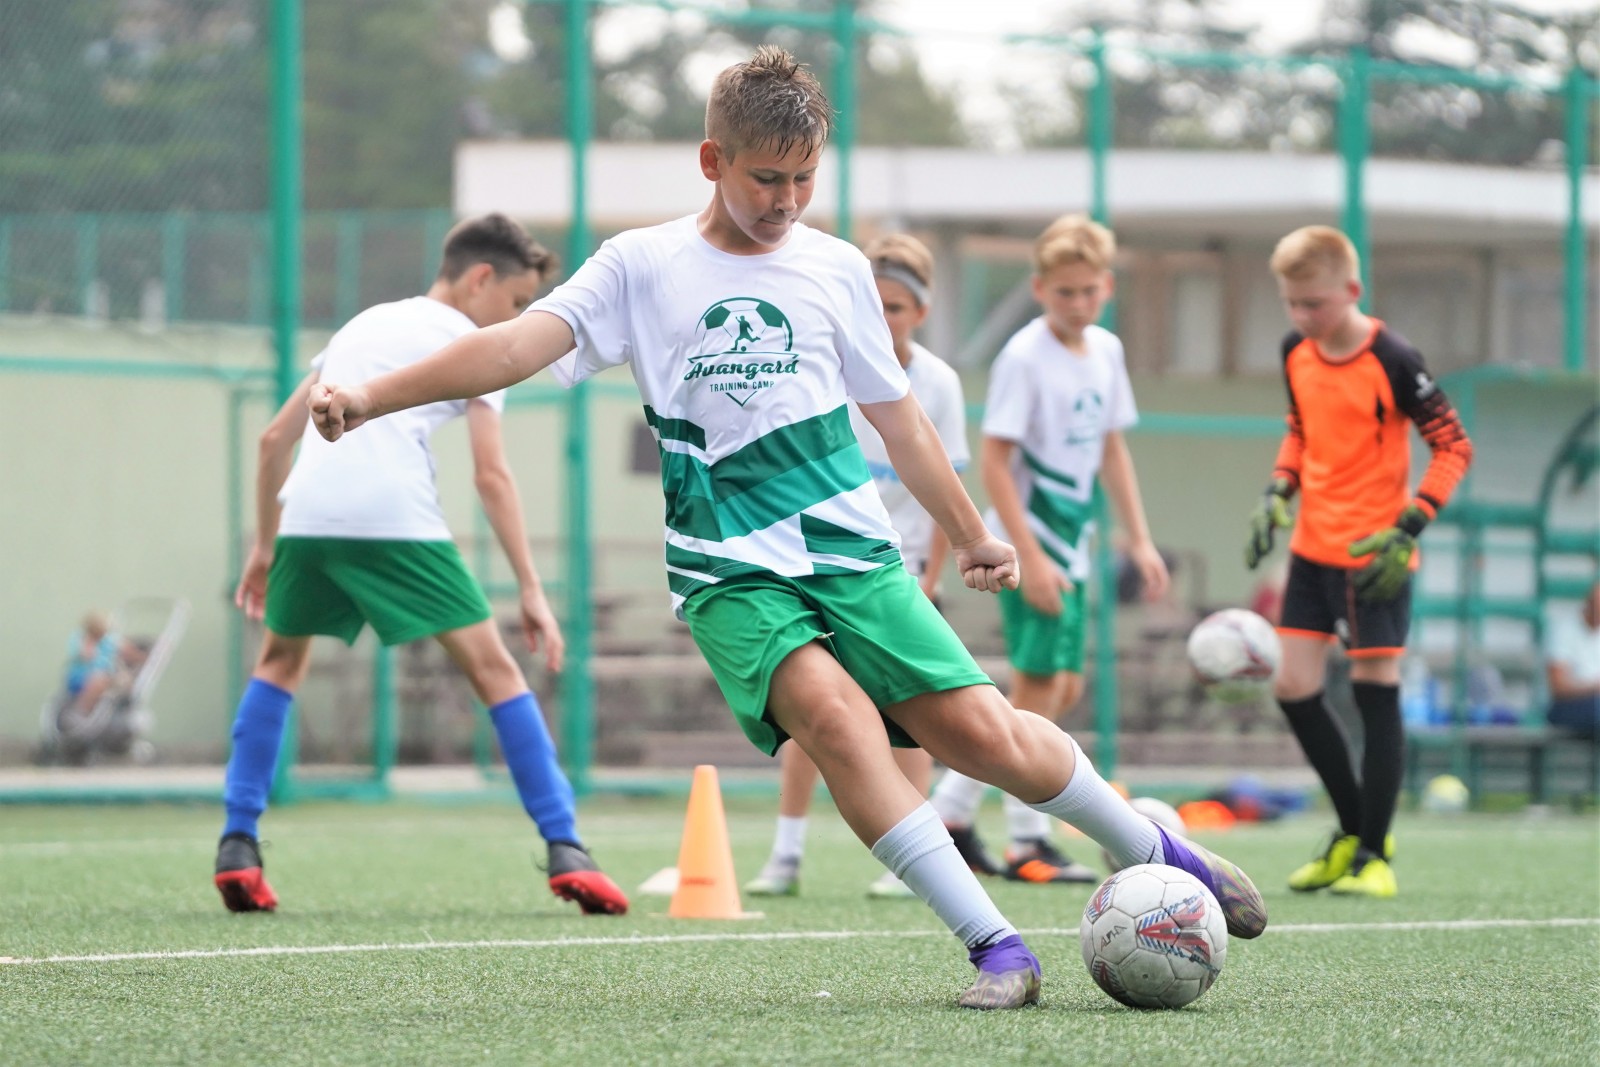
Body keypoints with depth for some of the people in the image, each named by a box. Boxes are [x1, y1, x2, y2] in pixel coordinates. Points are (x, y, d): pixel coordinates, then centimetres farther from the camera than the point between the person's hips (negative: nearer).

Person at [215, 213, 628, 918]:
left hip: (306, 514, 5)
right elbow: (491, 476, 2)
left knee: (280, 662, 27)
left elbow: (274, 438, 30)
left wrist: (265, 546, 37)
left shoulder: (363, 325, 31)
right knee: (492, 668, 0)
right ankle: (564, 852, -9)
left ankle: (237, 847, 16)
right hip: (394, 515, -5)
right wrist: (530, 591, 1)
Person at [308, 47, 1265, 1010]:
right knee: (830, 707, -28)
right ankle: (995, 946, -26)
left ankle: (1162, 856, 16)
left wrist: (969, 532, 30)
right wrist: (369, 398, -22)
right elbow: (522, 344, -9)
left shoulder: (836, 268, 9)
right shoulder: (642, 266, 2)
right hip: (728, 570, -2)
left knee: (980, 730, -10)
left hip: (851, 549, 2)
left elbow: (894, 411, 21)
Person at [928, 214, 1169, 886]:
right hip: (1028, 544, -8)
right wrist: (1029, 557, -21)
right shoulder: (1025, 357, -15)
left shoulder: (1105, 351, 8)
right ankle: (1028, 843, 3)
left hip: (1070, 547, 8)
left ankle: (950, 811, 15)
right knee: (1039, 684, -5)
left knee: (1063, 690, 9)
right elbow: (994, 460, -16)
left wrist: (1139, 540, 15)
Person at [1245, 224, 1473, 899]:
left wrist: (1409, 529, -19)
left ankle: (1374, 854, 3)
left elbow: (1454, 446, -12)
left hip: (1375, 557, -7)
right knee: (1293, 688, 3)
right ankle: (1354, 830, 19)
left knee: (1376, 691, -3)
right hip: (1312, 547, 7)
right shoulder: (1296, 353, 4)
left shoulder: (1392, 362, -16)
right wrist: (1278, 492, 5)